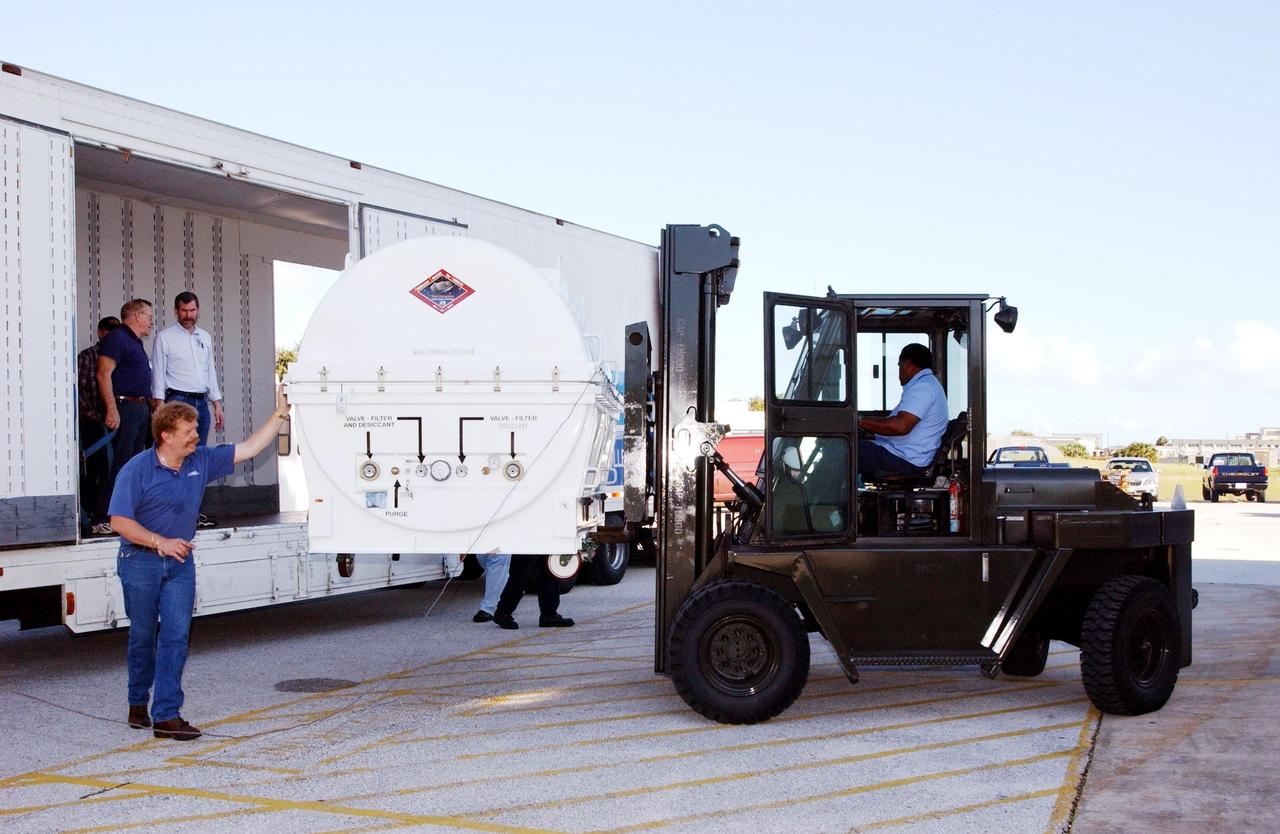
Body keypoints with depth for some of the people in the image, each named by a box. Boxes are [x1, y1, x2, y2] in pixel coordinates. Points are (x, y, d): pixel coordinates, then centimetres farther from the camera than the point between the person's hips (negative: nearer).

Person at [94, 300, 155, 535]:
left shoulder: (135, 342, 20)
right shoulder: (117, 338, -10)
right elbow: (104, 375, -17)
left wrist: (149, 407, 22)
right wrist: (112, 409, -23)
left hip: (140, 408, 10)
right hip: (124, 407, -10)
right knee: (121, 463, -12)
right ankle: (104, 520, -11)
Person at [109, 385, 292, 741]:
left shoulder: (201, 461, 2)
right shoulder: (137, 470, -12)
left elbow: (249, 448, 5)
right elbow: (119, 521, -13)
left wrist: (280, 414, 1)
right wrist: (159, 542, -19)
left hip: (180, 562, 4)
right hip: (141, 561, -4)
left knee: (176, 637, -6)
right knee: (143, 637, 9)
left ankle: (167, 715, -5)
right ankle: (138, 704, 28)